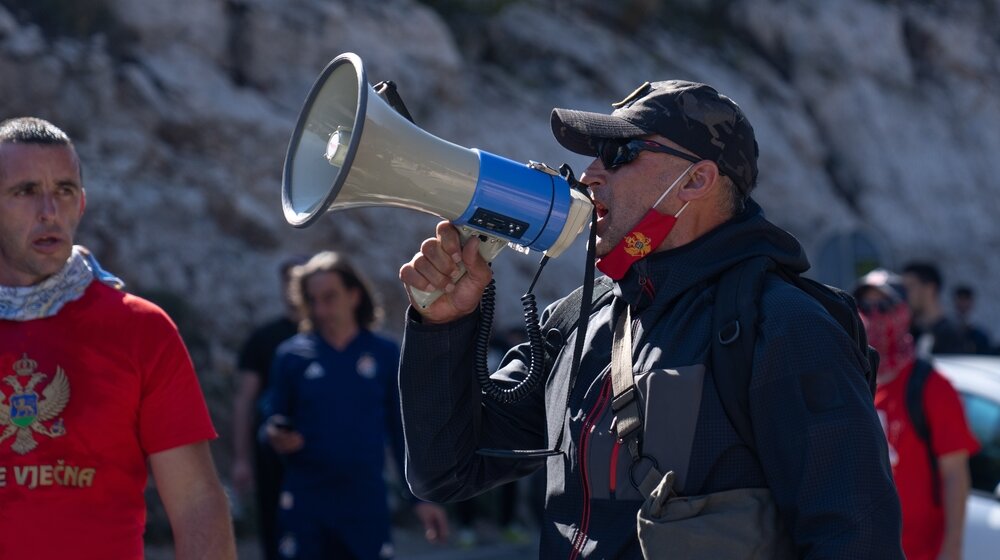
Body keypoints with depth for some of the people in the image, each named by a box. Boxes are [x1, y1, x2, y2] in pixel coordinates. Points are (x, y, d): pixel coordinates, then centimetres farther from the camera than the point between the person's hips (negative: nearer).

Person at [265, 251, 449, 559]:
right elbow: (278, 423, 7)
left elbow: (402, 430, 7)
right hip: (305, 501, 0)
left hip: (365, 501, 0)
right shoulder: (292, 355, 1)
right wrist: (277, 438, -17)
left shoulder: (385, 355, 2)